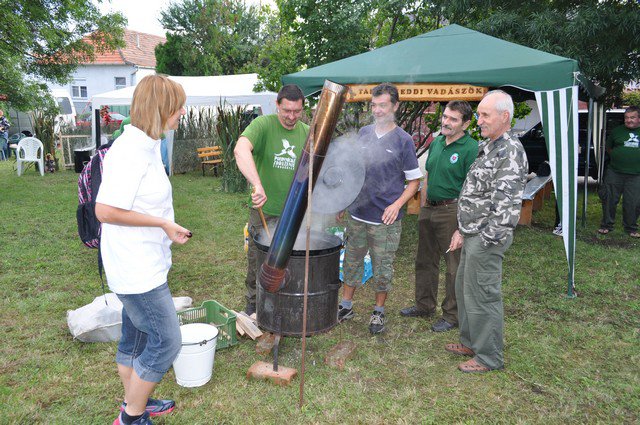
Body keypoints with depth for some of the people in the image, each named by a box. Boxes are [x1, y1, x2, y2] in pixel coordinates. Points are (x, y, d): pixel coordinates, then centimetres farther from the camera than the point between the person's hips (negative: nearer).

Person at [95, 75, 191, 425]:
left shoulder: (146, 146, 9)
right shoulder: (129, 152, -23)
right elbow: (105, 211, -26)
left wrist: (167, 226, 11)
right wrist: (163, 224, -20)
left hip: (144, 264, 10)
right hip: (137, 269, -10)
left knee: (136, 336, 21)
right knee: (167, 342, 0)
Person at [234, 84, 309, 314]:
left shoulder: (307, 133, 3)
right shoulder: (263, 125, -12)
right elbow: (240, 150, -32)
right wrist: (258, 185, -44)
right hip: (263, 210, -3)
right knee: (256, 261, 12)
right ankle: (252, 303, 32)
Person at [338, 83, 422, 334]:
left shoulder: (403, 140, -7)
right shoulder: (363, 133, 6)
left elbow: (414, 181, -3)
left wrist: (397, 205, -16)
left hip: (385, 219, -4)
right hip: (357, 213, 4)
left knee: (383, 268, 7)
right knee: (352, 261, 15)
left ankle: (379, 311, 26)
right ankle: (346, 306, 30)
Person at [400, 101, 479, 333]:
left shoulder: (471, 148, -14)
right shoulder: (436, 142, 10)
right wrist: (423, 205, 16)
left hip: (452, 211, -8)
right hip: (428, 209, 8)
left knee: (455, 265, 3)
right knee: (425, 260, 18)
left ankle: (452, 315, 18)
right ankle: (425, 305, 34)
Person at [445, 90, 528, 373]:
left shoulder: (510, 152, -17)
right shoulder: (487, 147, 15)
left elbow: (506, 204, -23)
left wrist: (487, 239, -21)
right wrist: (462, 230, 18)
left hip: (487, 239, -10)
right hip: (473, 234, 10)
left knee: (482, 296, 0)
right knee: (463, 288, 20)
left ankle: (489, 357, 17)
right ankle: (471, 342, 36)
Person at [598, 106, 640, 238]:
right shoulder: (617, 131, 8)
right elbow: (608, 147, 18)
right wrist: (616, 158, 6)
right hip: (614, 173, 1)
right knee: (609, 200, 4)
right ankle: (606, 225, 17)